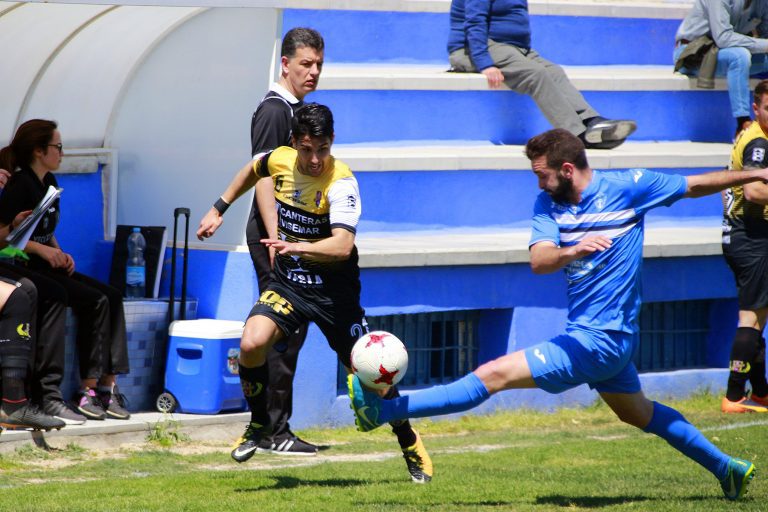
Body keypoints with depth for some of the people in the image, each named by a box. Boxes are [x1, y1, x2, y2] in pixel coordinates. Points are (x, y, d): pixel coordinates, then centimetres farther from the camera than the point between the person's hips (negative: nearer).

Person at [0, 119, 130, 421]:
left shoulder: (49, 183, 15)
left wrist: (60, 254, 6)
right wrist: (42, 250, -21)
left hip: (47, 266, 9)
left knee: (111, 296, -9)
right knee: (95, 301, -20)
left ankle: (108, 386, -14)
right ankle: (88, 390, -17)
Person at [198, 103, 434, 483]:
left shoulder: (341, 182, -23)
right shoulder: (280, 160, -6)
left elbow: (343, 245, -36)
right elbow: (255, 170, 21)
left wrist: (296, 247, -50)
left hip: (333, 290, -4)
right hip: (286, 282, 4)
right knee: (251, 343, -23)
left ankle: (410, 442, 27)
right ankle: (259, 424, 2)